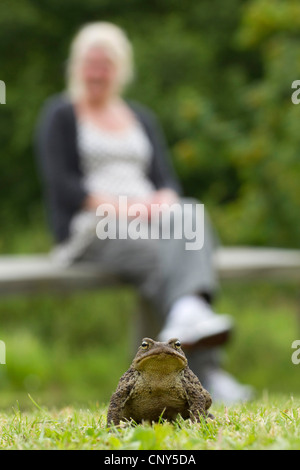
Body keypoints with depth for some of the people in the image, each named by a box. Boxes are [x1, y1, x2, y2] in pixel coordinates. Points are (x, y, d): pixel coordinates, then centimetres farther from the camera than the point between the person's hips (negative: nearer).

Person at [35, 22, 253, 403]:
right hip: (89, 229, -4)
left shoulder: (141, 118, 26)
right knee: (159, 255, -38)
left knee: (193, 214, -34)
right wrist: (117, 205, -18)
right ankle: (208, 371, -54)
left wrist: (164, 201, -10)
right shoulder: (59, 115, 10)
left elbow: (165, 178, 16)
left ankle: (188, 316, -60)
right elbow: (60, 186, -4)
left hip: (151, 222, 4)